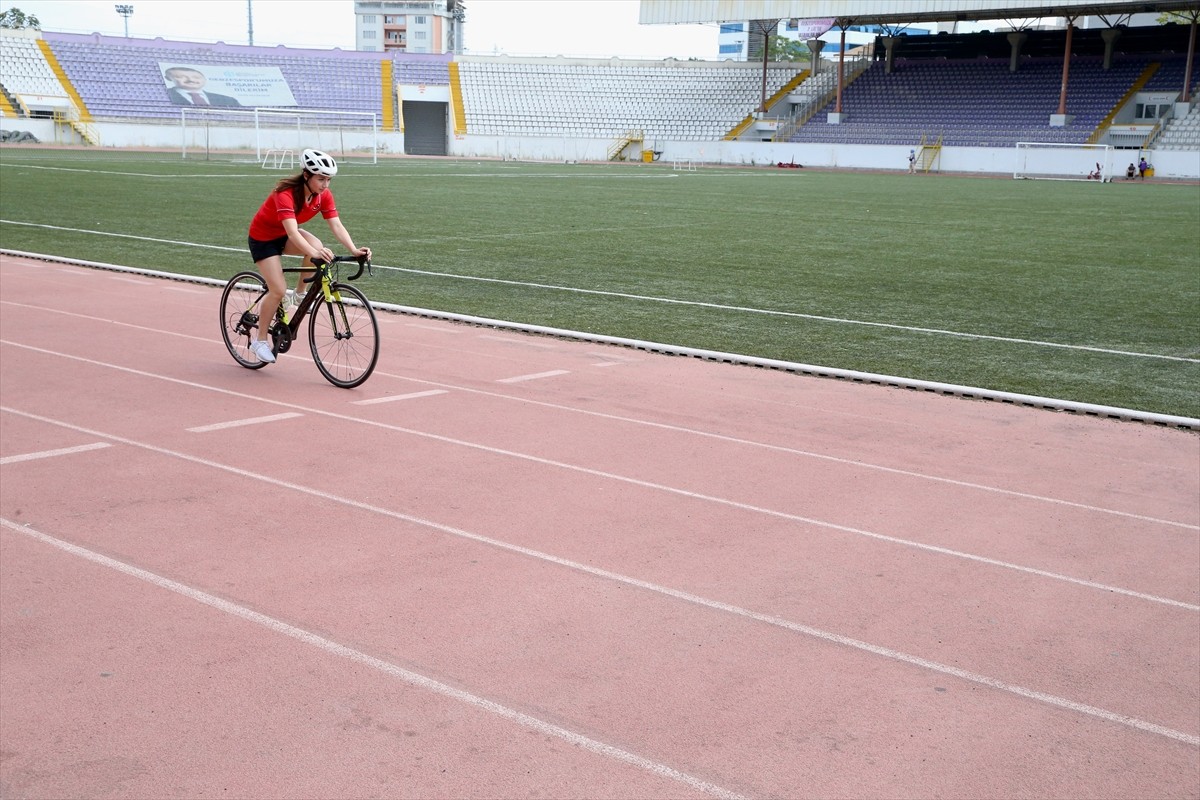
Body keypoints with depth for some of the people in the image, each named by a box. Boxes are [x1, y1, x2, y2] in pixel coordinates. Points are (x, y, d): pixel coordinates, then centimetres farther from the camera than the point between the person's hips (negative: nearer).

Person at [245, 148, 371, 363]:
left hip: (285, 236, 5)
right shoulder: (286, 194, -34)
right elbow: (292, 232, -46)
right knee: (279, 290, -15)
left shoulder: (323, 195, -15)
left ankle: (301, 292, -4)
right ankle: (259, 339, 5)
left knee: (317, 246, -27)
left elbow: (336, 225, -22)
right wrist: (313, 253, -61)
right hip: (263, 238, -5)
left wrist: (354, 249, -39)